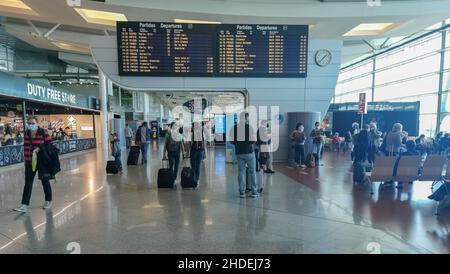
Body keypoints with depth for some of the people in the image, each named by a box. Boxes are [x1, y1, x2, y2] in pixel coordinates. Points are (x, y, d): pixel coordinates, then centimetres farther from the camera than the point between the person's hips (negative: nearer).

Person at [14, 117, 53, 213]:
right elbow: (25, 146, 16)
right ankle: (24, 205, 6)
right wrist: (25, 157, 13)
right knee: (28, 183, 3)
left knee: (45, 181, 10)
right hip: (29, 161, 5)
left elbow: (50, 144, -9)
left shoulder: (43, 132, -11)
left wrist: (39, 148, -22)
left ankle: (48, 201, 26)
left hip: (41, 161, -5)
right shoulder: (27, 133, 6)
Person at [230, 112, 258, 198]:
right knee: (252, 171, 8)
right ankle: (254, 192, 12)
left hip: (239, 152, 3)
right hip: (249, 152, -3)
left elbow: (232, 141, 3)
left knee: (241, 171, 10)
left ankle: (242, 192, 12)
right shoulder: (249, 127, -9)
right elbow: (254, 140, -10)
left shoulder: (234, 128, 1)